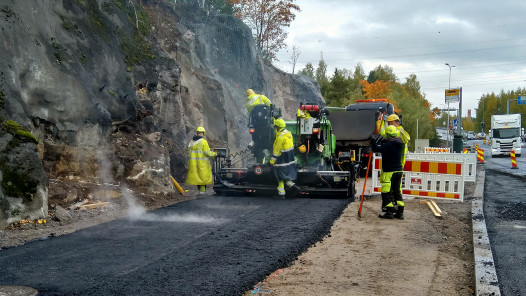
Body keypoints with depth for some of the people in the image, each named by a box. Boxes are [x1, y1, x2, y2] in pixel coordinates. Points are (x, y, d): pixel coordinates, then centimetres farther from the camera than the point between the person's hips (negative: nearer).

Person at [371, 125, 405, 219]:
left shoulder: (388, 145, -18)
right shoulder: (399, 144, 9)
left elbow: (376, 149, -19)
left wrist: (373, 141, -2)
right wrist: (382, 141, 18)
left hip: (389, 172, -8)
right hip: (399, 171, 8)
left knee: (386, 193, -1)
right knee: (397, 191, 13)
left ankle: (389, 212, -2)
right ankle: (400, 213, 14)